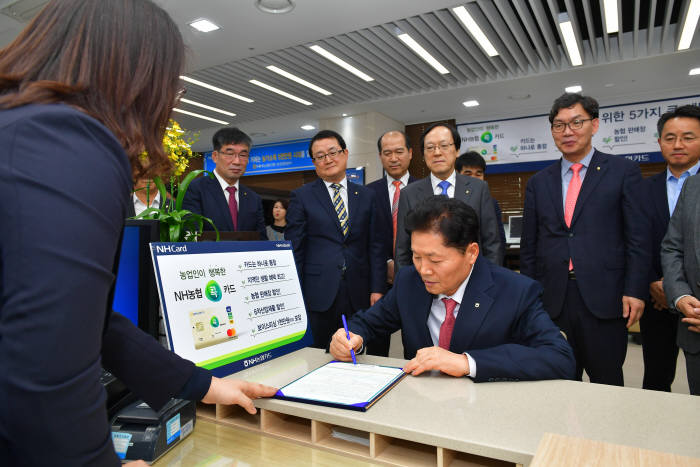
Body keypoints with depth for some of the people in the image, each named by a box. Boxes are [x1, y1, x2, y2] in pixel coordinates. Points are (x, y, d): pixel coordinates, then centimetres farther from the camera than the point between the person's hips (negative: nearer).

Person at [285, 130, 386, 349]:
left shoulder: (366, 195, 10)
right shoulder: (302, 197, 4)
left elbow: (375, 245, 8)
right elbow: (294, 249, 1)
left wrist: (377, 289, 1)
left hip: (358, 296, 2)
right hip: (318, 296, -2)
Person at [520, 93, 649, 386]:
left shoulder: (623, 172, 3)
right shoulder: (539, 183, 10)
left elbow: (637, 238, -1)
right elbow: (529, 247, 10)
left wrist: (635, 291, -8)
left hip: (603, 297, -2)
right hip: (552, 300, 3)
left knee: (607, 382, 8)